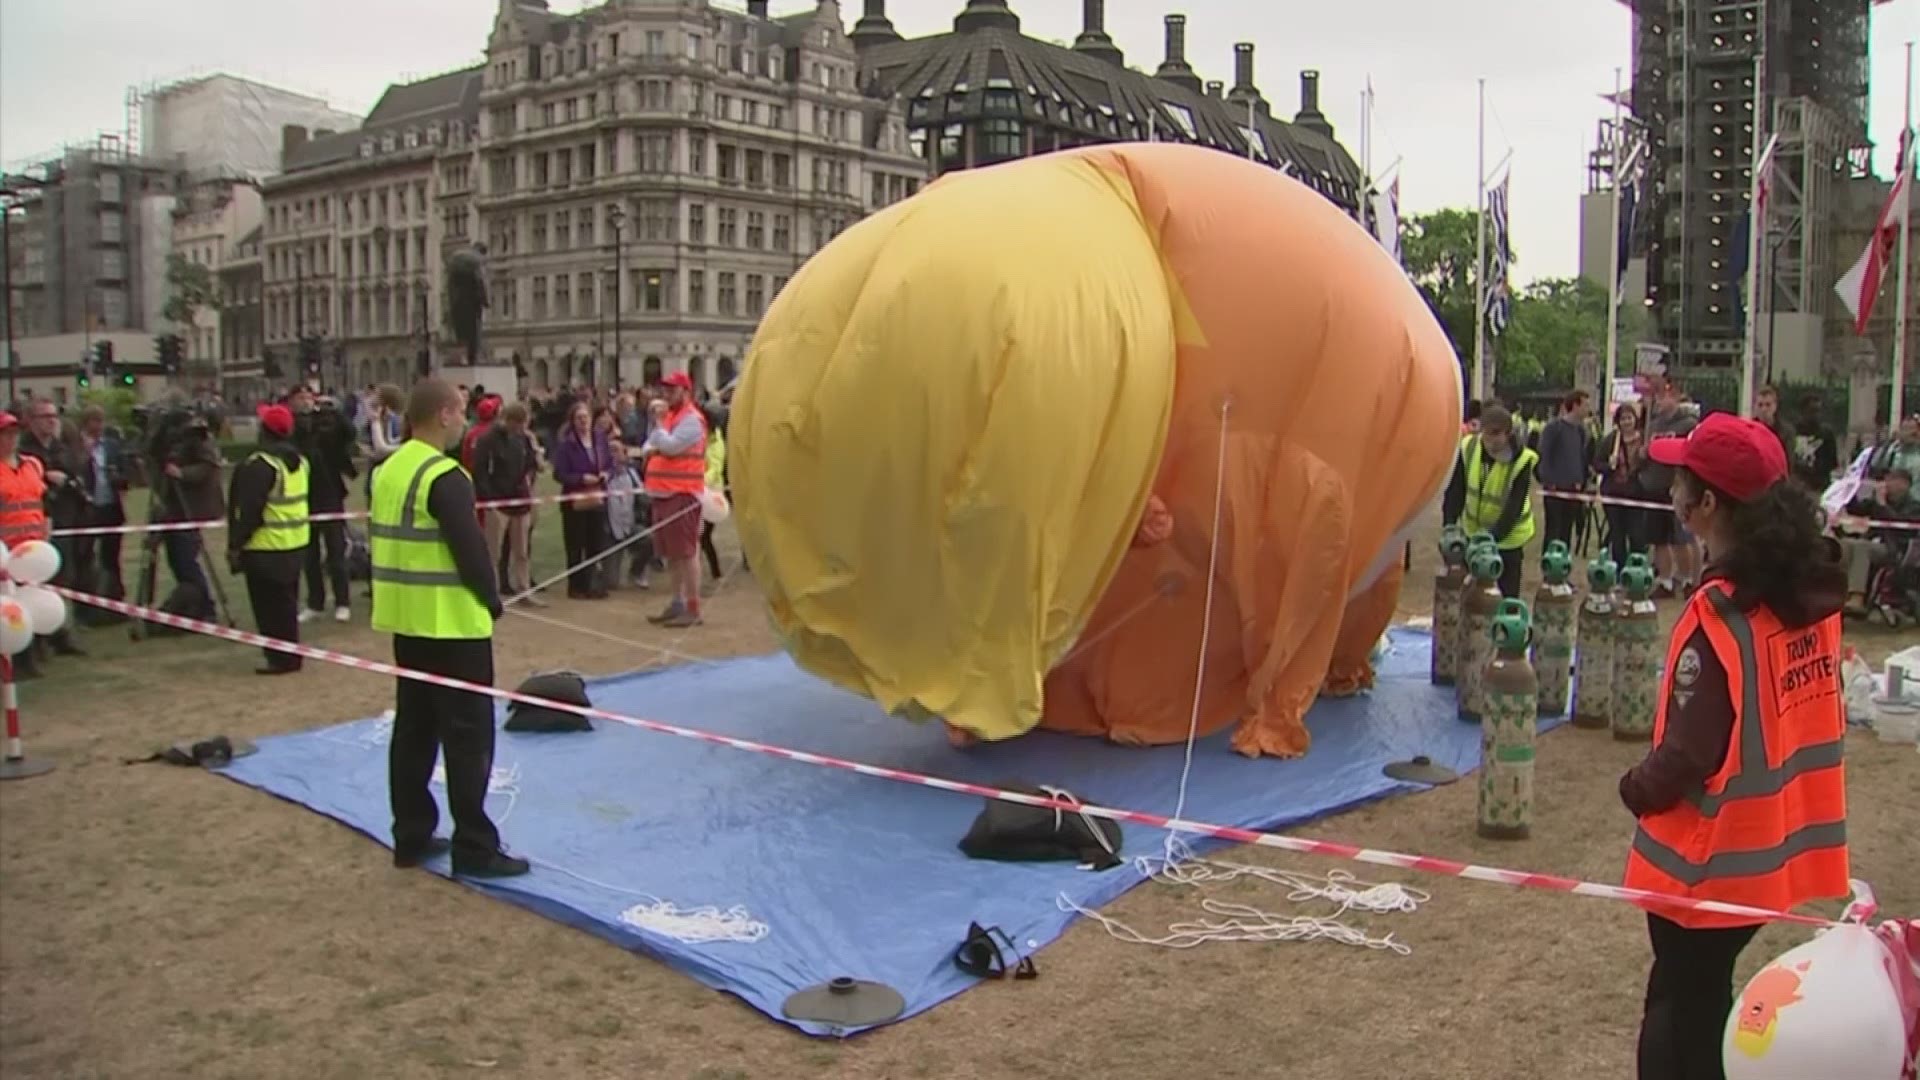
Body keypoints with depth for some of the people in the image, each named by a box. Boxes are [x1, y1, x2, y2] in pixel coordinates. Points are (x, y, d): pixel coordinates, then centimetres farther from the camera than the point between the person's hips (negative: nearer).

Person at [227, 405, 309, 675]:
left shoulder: (259, 465, -18)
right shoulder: (299, 460, 9)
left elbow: (248, 510, -19)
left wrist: (235, 544, -13)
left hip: (266, 547, -8)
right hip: (297, 543, 8)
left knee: (269, 606, 0)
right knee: (287, 602, 17)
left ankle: (281, 658, 3)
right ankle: (290, 655, 24)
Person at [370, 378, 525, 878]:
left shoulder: (388, 470, 9)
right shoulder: (445, 477, -18)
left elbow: (386, 540, 15)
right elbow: (470, 549, -19)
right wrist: (492, 599, -5)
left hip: (407, 618, 9)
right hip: (451, 621, -9)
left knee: (413, 728, 15)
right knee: (468, 734, -2)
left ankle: (411, 836, 23)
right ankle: (474, 848, 2)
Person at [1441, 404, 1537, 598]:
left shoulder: (1522, 460, -24)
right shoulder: (1468, 448, -13)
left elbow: (1513, 508, -27)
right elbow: (1455, 491, -11)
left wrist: (1492, 537, -38)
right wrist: (1450, 527, -23)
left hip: (1507, 537, -4)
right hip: (1473, 532, 4)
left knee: (1506, 596, 0)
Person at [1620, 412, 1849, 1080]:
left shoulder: (1720, 612, -25)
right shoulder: (1812, 593, -2)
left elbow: (1688, 755, -22)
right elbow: (1816, 715, 9)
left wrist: (1637, 789, -3)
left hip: (1712, 858, -7)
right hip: (1780, 842, 7)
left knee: (1682, 1010, 10)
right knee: (1705, 995, 22)